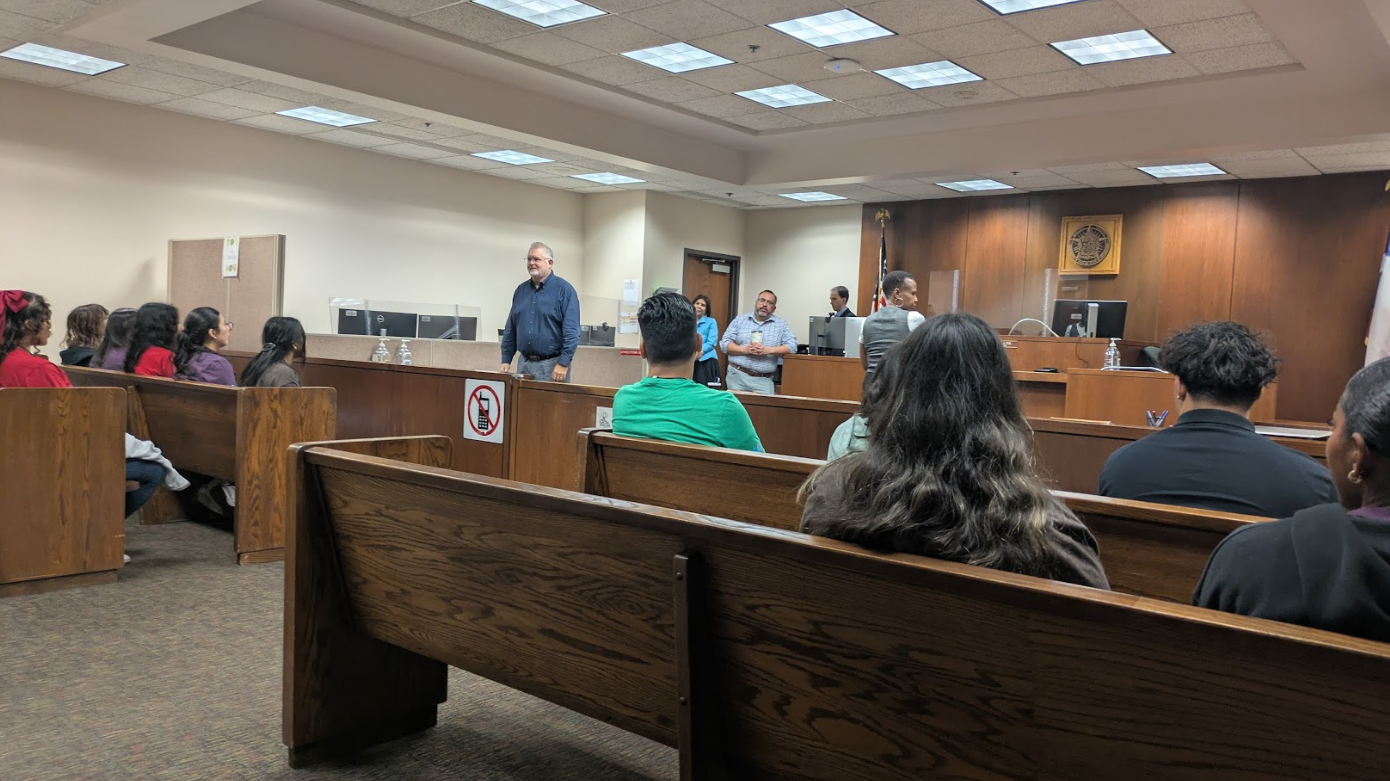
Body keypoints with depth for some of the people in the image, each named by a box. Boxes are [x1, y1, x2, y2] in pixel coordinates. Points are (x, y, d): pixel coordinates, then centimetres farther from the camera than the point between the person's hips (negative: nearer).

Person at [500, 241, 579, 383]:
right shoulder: (521, 290, 13)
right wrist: (506, 360, 10)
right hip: (524, 363, 6)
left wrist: (563, 364, -19)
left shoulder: (564, 289, -6)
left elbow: (571, 331, -12)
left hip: (552, 365, -6)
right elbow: (510, 329, 17)